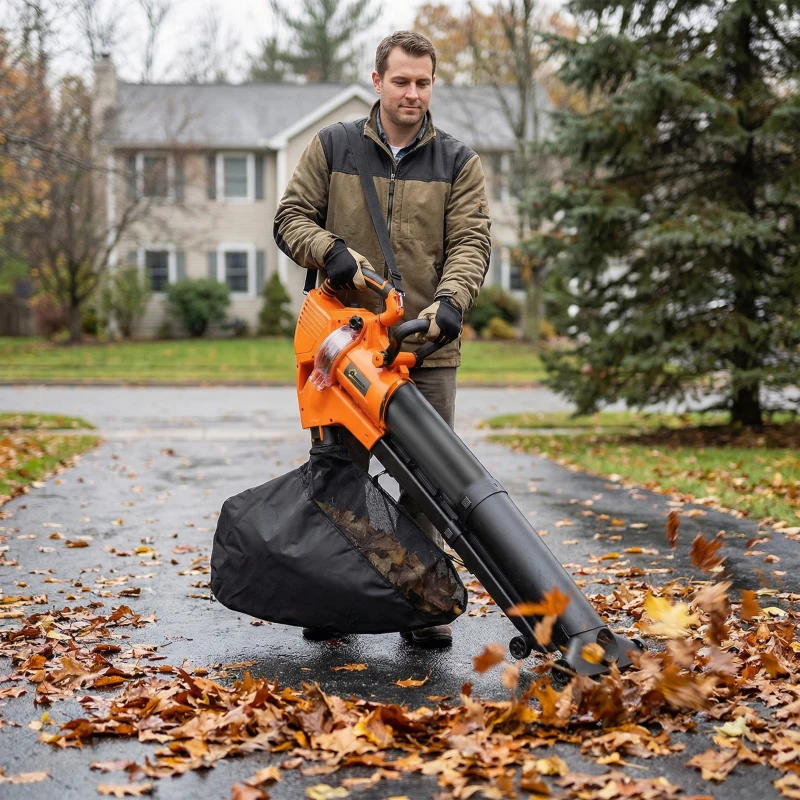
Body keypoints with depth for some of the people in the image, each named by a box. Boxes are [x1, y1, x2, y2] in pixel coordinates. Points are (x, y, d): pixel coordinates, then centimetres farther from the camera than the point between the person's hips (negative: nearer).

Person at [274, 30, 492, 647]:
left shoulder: (458, 162, 6)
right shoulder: (332, 148, 7)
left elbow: (471, 243, -2)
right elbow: (291, 218, 6)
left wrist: (449, 300, -21)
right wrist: (333, 252, -14)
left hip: (428, 349, 0)